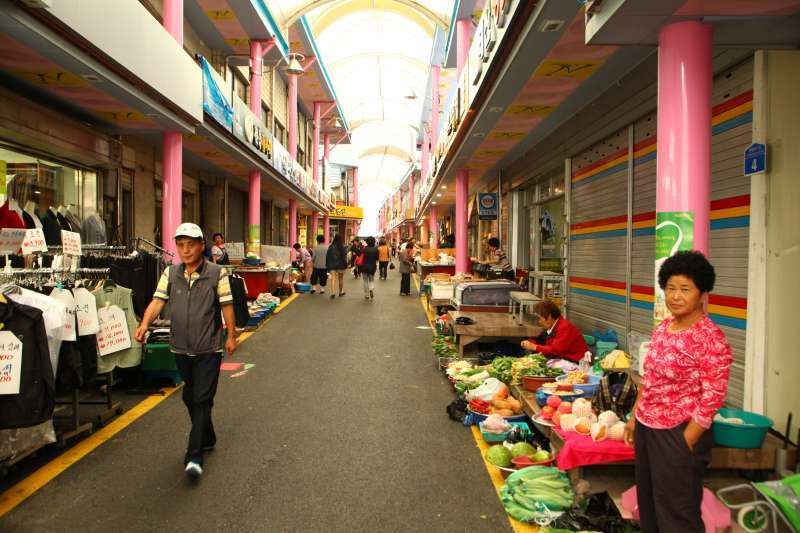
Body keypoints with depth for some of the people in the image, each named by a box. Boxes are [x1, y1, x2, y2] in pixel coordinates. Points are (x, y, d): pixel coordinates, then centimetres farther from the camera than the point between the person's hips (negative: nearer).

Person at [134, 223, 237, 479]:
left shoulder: (217, 273, -8)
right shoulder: (170, 273, 3)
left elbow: (227, 306, -5)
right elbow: (158, 301, -6)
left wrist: (231, 336, -2)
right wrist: (145, 324, -23)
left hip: (209, 349, -5)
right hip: (181, 348, 5)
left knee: (202, 400, -6)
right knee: (190, 398, 17)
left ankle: (194, 456, -3)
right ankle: (207, 439, 37)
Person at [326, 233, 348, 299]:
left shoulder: (330, 247, -2)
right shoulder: (342, 247, -10)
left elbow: (327, 256, 2)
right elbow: (344, 256, -11)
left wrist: (327, 265, 10)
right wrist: (345, 265, -3)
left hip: (332, 266, 1)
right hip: (340, 266, -1)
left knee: (333, 279, -2)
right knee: (341, 279, 14)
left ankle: (333, 293, -16)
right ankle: (341, 292, 25)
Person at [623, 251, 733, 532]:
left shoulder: (710, 338, -18)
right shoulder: (663, 328, 4)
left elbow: (711, 399, -18)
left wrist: (685, 444, -17)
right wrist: (634, 418, 13)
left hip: (678, 434, -7)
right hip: (646, 427, 7)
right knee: (648, 504, 21)